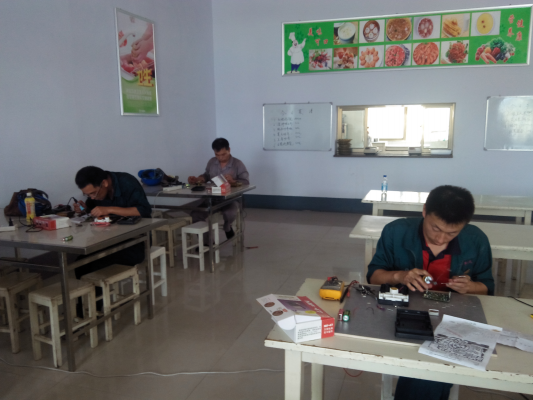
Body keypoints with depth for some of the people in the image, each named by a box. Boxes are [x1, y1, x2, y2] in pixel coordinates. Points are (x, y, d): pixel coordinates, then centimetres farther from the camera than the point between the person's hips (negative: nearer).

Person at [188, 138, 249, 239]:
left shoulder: (238, 164, -6)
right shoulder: (211, 162, 8)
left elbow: (246, 182, -8)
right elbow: (206, 175, 22)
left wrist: (233, 181, -28)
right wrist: (197, 179, 1)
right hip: (211, 197, 4)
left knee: (230, 213, -37)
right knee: (195, 214, -19)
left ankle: (227, 228, 4)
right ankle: (205, 241, 1)